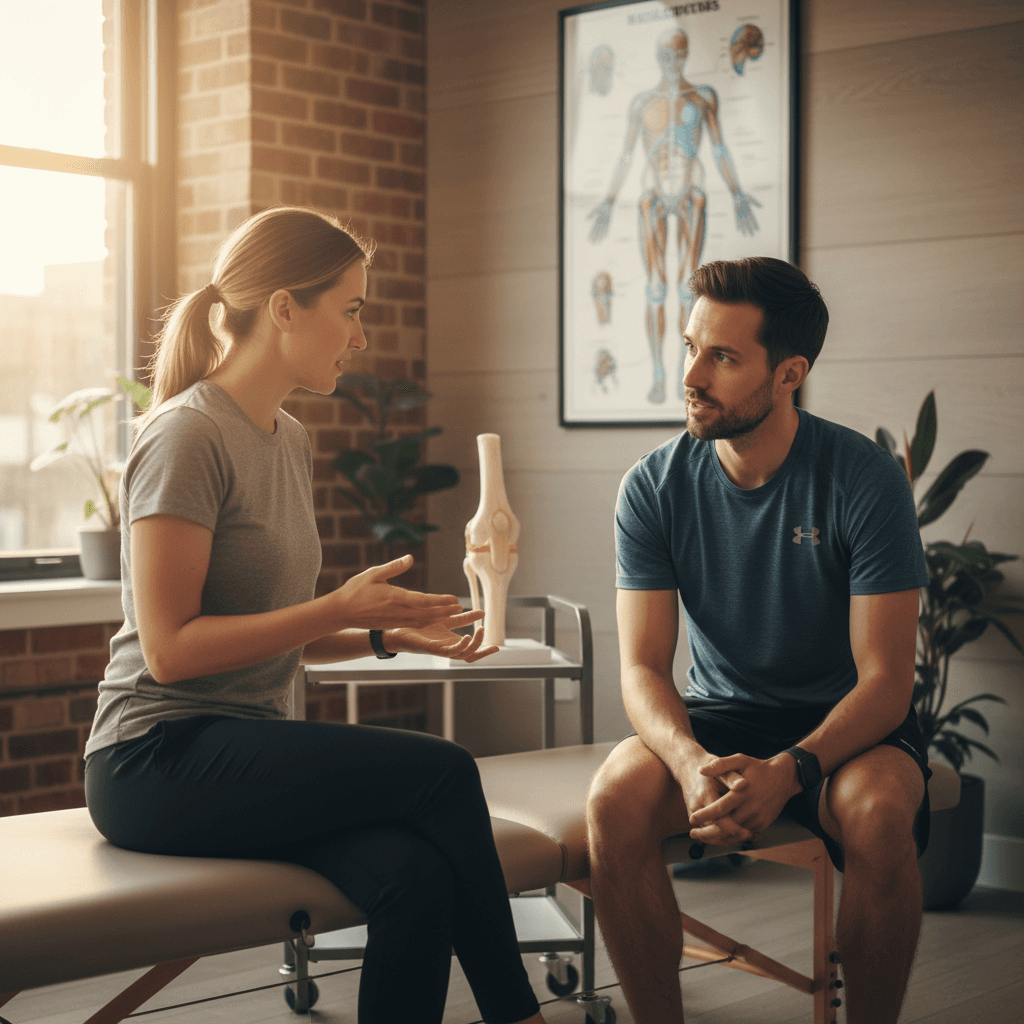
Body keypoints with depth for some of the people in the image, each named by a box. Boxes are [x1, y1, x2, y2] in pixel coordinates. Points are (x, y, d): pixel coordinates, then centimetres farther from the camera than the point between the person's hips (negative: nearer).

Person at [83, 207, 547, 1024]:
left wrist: (389, 635, 4)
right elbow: (169, 649, -16)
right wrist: (340, 610, -17)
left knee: (417, 879, -23)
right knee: (442, 772, -20)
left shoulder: (289, 440, 15)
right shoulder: (187, 437, -11)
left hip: (245, 752, 7)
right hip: (157, 764, -7)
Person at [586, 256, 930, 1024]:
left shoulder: (866, 480, -15)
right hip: (718, 716, 2)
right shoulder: (654, 487, -7)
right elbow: (643, 668, -9)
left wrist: (789, 770, -34)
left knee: (880, 813, -35)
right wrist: (691, 762, -32)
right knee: (615, 800, -28)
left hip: (846, 722, -2)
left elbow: (886, 679, -16)